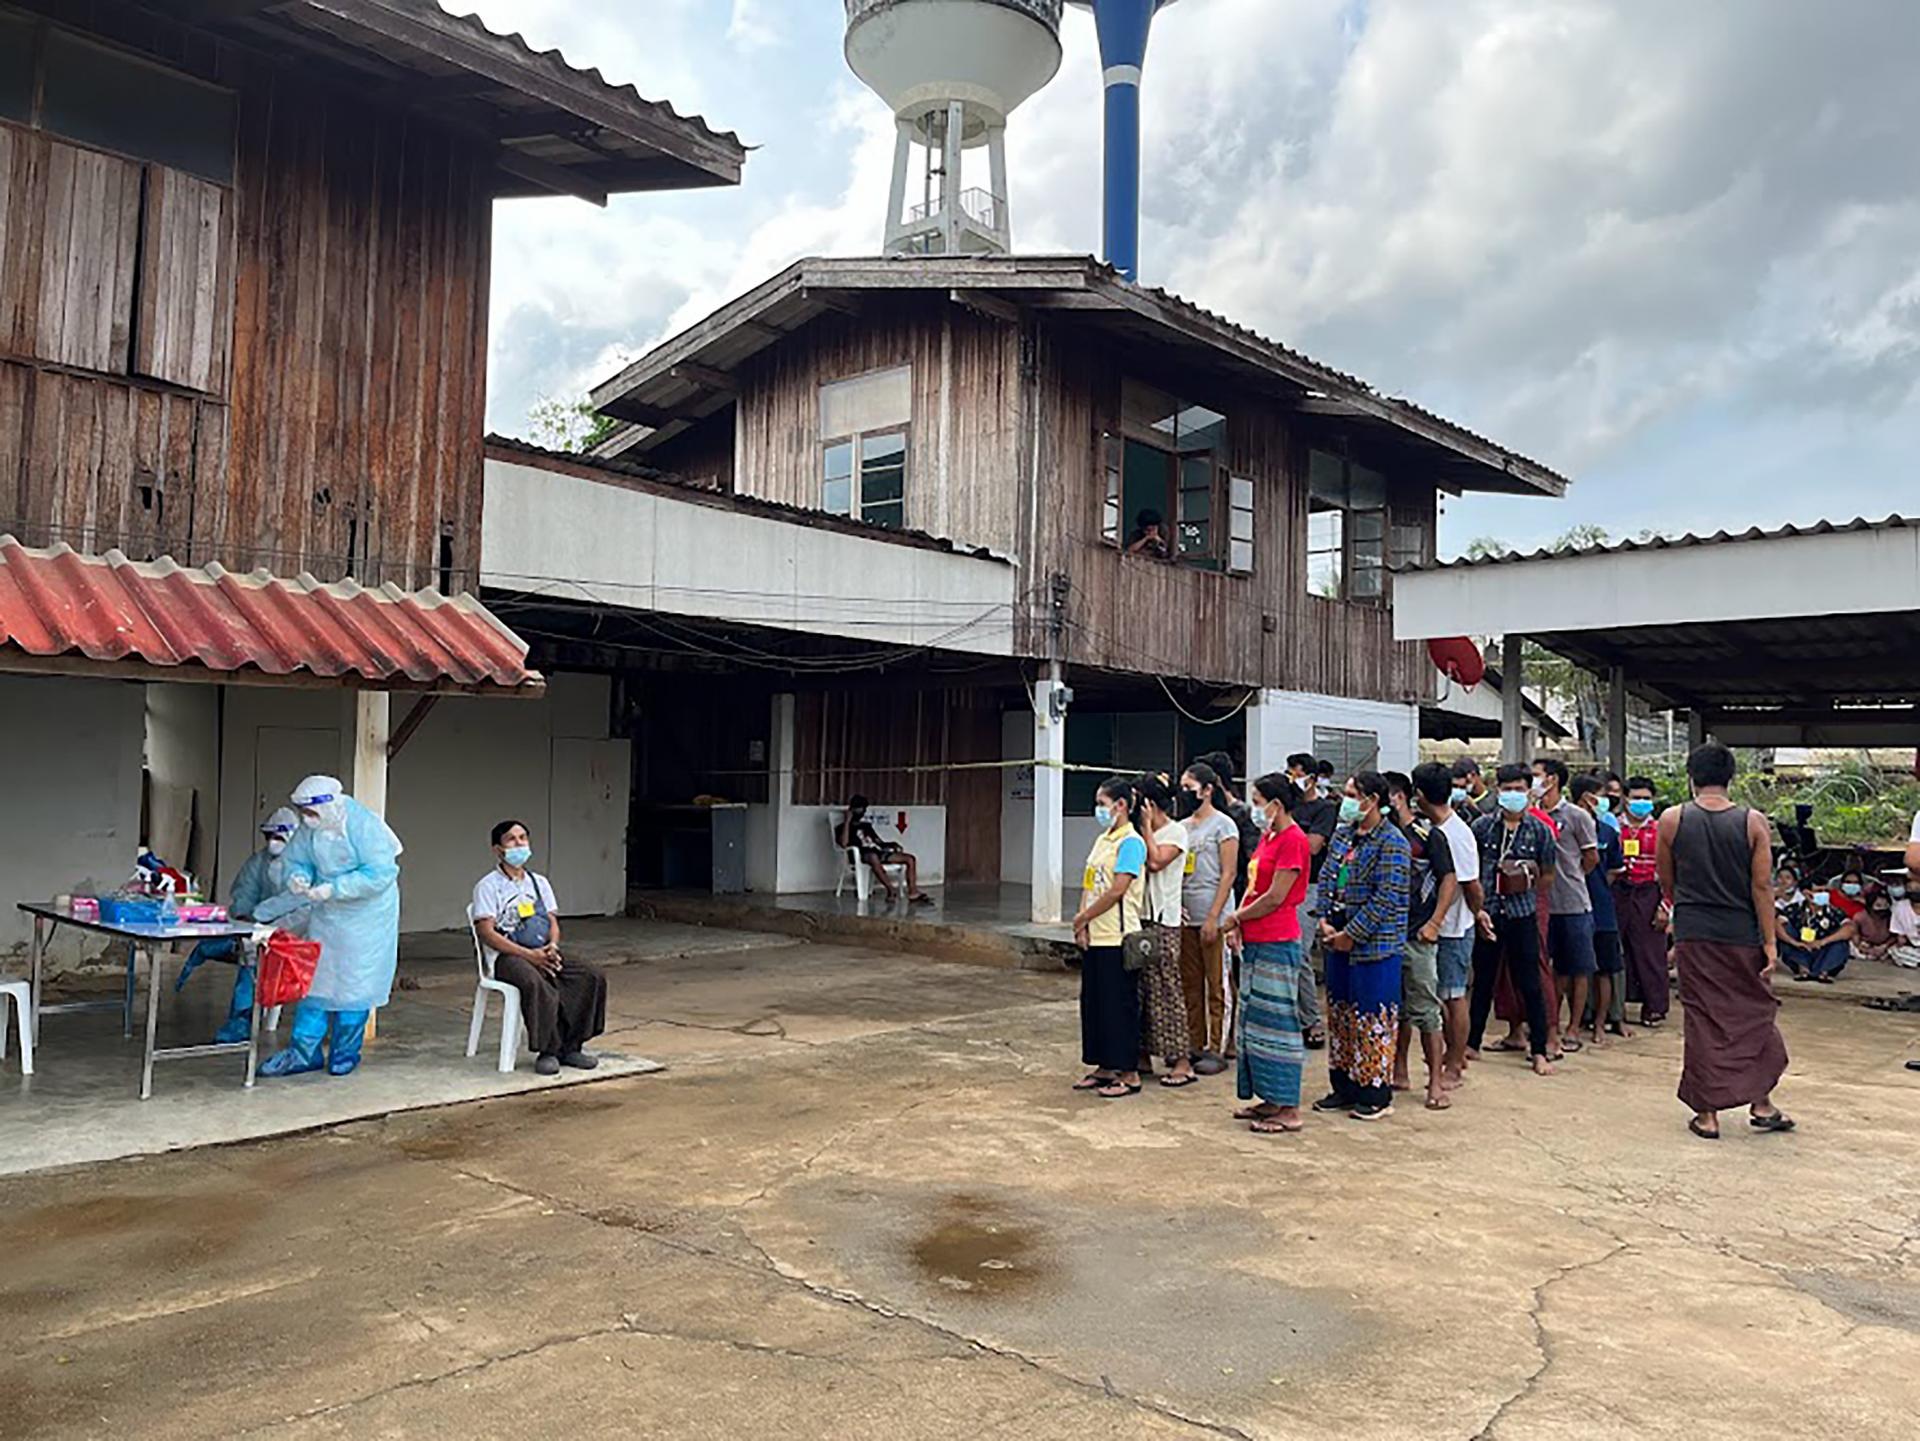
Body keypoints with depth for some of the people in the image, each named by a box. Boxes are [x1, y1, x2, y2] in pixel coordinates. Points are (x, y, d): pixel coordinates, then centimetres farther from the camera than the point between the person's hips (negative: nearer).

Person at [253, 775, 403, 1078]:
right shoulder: (310, 828, -5)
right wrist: (298, 877, -17)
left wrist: (333, 888, -32)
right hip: (325, 915, 6)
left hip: (364, 917, -6)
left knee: (354, 984, 4)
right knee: (314, 981, 7)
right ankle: (303, 1052, 15)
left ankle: (344, 1053, 18)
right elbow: (297, 859, 7)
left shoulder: (364, 826, -25)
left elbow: (380, 874, -28)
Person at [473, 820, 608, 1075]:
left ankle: (570, 1047, -9)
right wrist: (529, 955, -18)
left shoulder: (539, 883, 19)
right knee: (536, 984, -38)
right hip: (507, 958, -6)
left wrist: (552, 946, -9)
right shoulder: (487, 886, -1)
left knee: (592, 978, -16)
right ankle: (547, 1051, -22)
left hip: (543, 953, 6)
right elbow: (487, 933, -10)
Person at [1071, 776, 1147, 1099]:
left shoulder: (1130, 843, -13)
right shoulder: (1102, 840, 14)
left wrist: (1082, 918, -10)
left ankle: (1129, 1075, 9)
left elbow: (1116, 891, -19)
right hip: (1094, 937, 9)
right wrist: (1082, 922, 0)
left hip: (1116, 938, -9)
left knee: (1120, 1005, -1)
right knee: (1093, 1001, 13)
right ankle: (1104, 1068, 24)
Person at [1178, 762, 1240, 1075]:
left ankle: (1216, 1049, 5)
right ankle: (1195, 1045, 18)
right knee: (1190, 985, 9)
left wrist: (1214, 917, -15)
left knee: (1216, 986, 0)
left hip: (1213, 918, -7)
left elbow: (1229, 873, -10)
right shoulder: (1183, 827, 15)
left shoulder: (1223, 825, -5)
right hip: (1185, 917, 7)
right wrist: (1175, 907, 2)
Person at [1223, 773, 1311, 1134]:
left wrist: (1237, 917, -5)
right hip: (1256, 942, 10)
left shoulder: (1293, 839, -14)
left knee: (1277, 1021, -5)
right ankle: (1269, 1099, 23)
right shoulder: (1267, 837, 14)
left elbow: (1275, 897, -17)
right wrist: (1239, 923, 1)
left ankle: (1288, 1110, 3)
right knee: (1254, 1019, 14)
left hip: (1278, 944, -10)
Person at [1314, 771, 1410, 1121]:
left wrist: (1352, 935, -17)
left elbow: (1387, 898, -18)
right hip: (1338, 940, 8)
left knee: (1372, 1020, -1)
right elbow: (1326, 878, 12)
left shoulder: (1392, 844, -13)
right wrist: (1325, 919, -2)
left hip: (1374, 945, -8)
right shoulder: (1343, 835, 11)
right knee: (1339, 1013, 14)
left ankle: (1376, 1094, 11)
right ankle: (1344, 1086, 26)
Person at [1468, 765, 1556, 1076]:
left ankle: (1539, 1051, 12)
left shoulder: (1540, 830, 1)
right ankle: (1471, 1042, 23)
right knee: (1482, 981, 12)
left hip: (1522, 916, -1)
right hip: (1486, 915, 1)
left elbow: (1547, 877, 9)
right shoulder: (1483, 826, 1)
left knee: (1530, 985, 3)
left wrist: (1525, 894, 3)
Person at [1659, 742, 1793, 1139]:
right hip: (1742, 936, 0)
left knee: (1703, 1021, 5)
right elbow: (1762, 886, -5)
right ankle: (1760, 1103, 22)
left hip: (1693, 935, 0)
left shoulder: (1672, 820, -3)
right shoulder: (1753, 822, -5)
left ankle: (1708, 1113, 9)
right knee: (1755, 1016, 15)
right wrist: (1770, 942, 0)